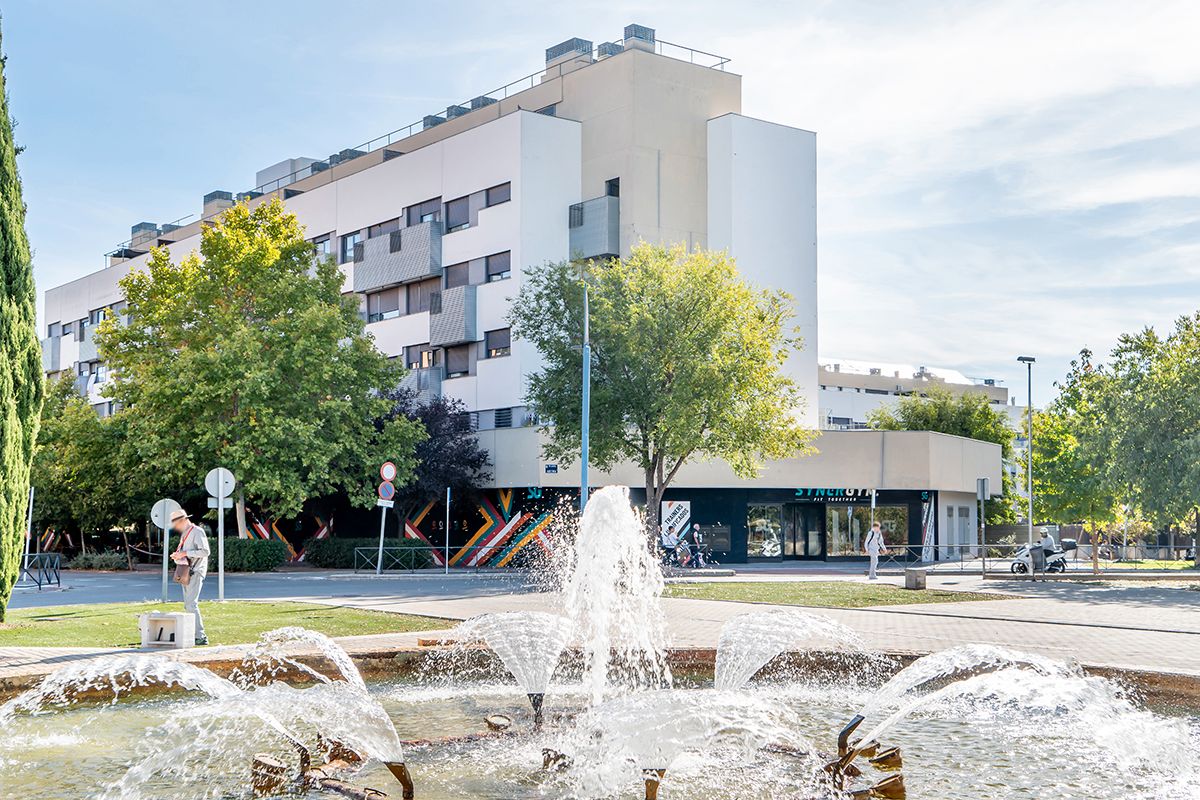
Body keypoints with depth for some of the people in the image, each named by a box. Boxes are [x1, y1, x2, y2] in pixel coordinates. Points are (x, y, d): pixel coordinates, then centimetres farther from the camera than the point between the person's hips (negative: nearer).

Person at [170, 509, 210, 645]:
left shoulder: (197, 531, -9)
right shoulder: (184, 534, 20)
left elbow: (205, 551, -18)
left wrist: (185, 553, -20)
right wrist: (177, 556, 8)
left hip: (195, 572, -10)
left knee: (191, 604, -16)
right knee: (188, 605, 10)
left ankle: (200, 636, -17)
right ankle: (195, 634, 13)